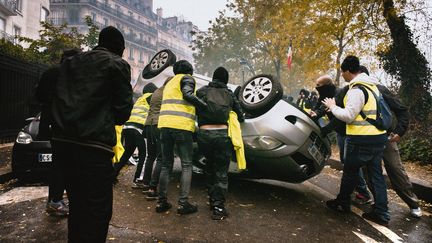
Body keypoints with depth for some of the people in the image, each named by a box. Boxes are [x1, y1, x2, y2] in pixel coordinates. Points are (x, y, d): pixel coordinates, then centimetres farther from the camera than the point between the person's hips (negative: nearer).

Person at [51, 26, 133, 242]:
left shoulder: (71, 62, 18)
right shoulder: (117, 64, -1)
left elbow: (51, 97, 18)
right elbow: (123, 110, -4)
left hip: (62, 141, 8)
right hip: (93, 145, -7)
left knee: (77, 204, 21)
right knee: (97, 209, 0)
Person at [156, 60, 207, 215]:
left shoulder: (169, 83, 30)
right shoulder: (187, 78, 7)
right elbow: (187, 95, -12)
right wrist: (206, 106, -10)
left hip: (165, 124, 7)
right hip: (181, 126, -7)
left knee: (166, 165, 12)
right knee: (186, 165, 1)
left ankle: (161, 202, 12)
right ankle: (183, 203, -2)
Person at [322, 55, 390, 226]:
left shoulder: (356, 89, -16)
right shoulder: (372, 85, 14)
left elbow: (348, 116, -19)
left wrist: (333, 106, -4)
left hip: (361, 139, -9)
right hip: (379, 135, 9)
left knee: (350, 171, 7)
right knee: (376, 174, 11)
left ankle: (343, 203, 22)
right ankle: (381, 212, 14)